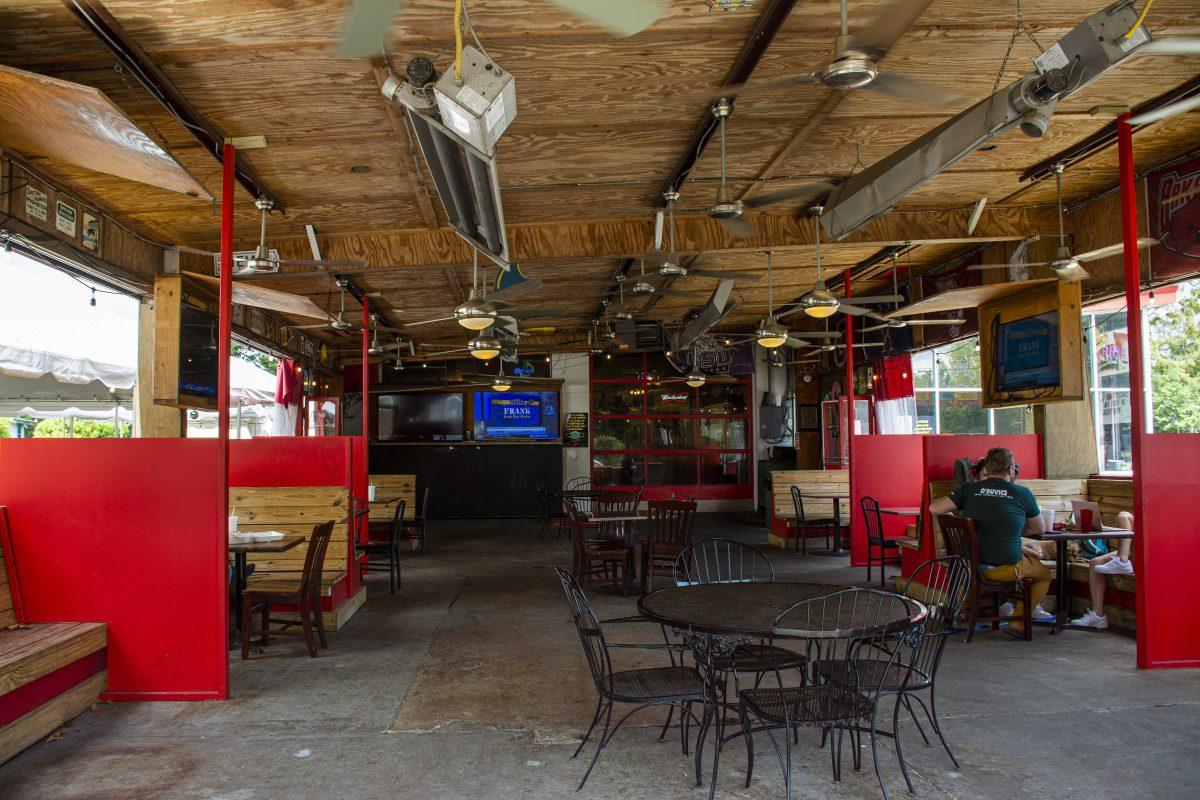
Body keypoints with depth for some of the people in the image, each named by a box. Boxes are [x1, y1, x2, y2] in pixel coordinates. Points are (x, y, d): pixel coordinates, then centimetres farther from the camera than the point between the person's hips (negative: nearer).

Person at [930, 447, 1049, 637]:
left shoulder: (969, 489, -1)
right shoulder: (1023, 493, -4)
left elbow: (934, 508, -5)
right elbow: (1040, 529, 11)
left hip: (969, 564, 4)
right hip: (1006, 568, -3)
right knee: (1045, 573, 25)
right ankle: (1018, 620, 11)